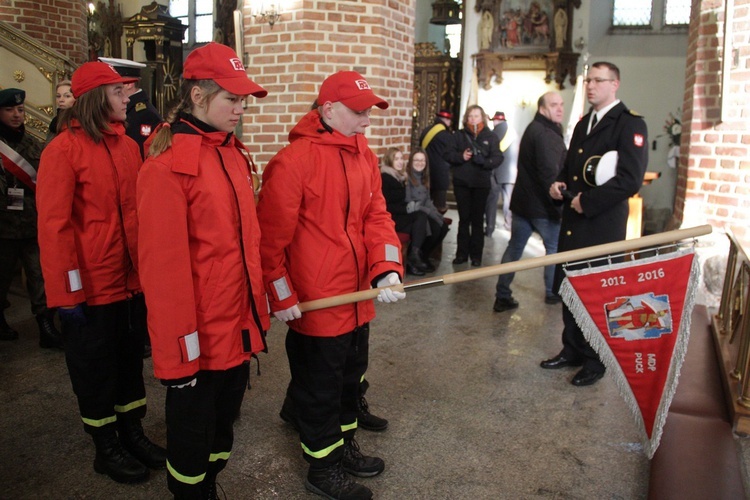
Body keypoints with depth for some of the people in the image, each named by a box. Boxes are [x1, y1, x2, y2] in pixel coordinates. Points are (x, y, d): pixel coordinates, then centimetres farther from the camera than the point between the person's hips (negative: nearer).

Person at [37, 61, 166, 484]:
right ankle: (107, 448, 28)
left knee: (131, 356, 18)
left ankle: (133, 432, 36)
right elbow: (54, 224, -14)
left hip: (133, 278, 6)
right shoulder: (64, 149, -12)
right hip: (93, 285, -6)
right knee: (96, 366, 11)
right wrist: (69, 290, -15)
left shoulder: (127, 145, 7)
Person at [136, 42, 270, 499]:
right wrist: (180, 348, -16)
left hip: (240, 324, 7)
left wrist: (259, 304, 12)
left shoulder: (234, 153, 6)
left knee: (225, 420, 23)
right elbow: (163, 263, -19)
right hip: (201, 335, -7)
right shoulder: (168, 163, -17)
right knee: (193, 429, 13)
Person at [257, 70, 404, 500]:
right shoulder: (293, 161, -18)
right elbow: (271, 236, -16)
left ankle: (344, 444, 46)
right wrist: (282, 296, -13)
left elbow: (376, 215, 3)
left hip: (358, 299, 8)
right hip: (316, 303, -7)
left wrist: (387, 270, -11)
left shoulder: (365, 157, 6)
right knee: (319, 387, 11)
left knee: (351, 376, 24)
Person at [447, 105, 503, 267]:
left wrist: (483, 160, -25)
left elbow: (497, 158, -6)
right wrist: (460, 156, -17)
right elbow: (449, 154, 2)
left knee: (477, 219, 6)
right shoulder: (460, 135, 6)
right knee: (464, 218, 7)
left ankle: (476, 255, 12)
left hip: (481, 183, -1)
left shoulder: (491, 136, 1)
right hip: (461, 182, 1)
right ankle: (462, 252, 15)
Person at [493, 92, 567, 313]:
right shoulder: (547, 134, -18)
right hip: (541, 204, -9)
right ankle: (552, 293, 22)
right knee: (554, 247, 10)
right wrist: (561, 202, -22)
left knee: (514, 247, 8)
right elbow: (549, 173, -26)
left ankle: (502, 296, 9)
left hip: (523, 201, 9)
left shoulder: (533, 129, 16)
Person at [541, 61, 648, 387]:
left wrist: (588, 201, -18)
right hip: (573, 222, 8)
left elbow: (630, 179, -18)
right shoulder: (583, 124, 17)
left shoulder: (629, 124, -9)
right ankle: (573, 350, 30)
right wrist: (559, 184, 4)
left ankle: (596, 360, 19)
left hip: (602, 224, -8)